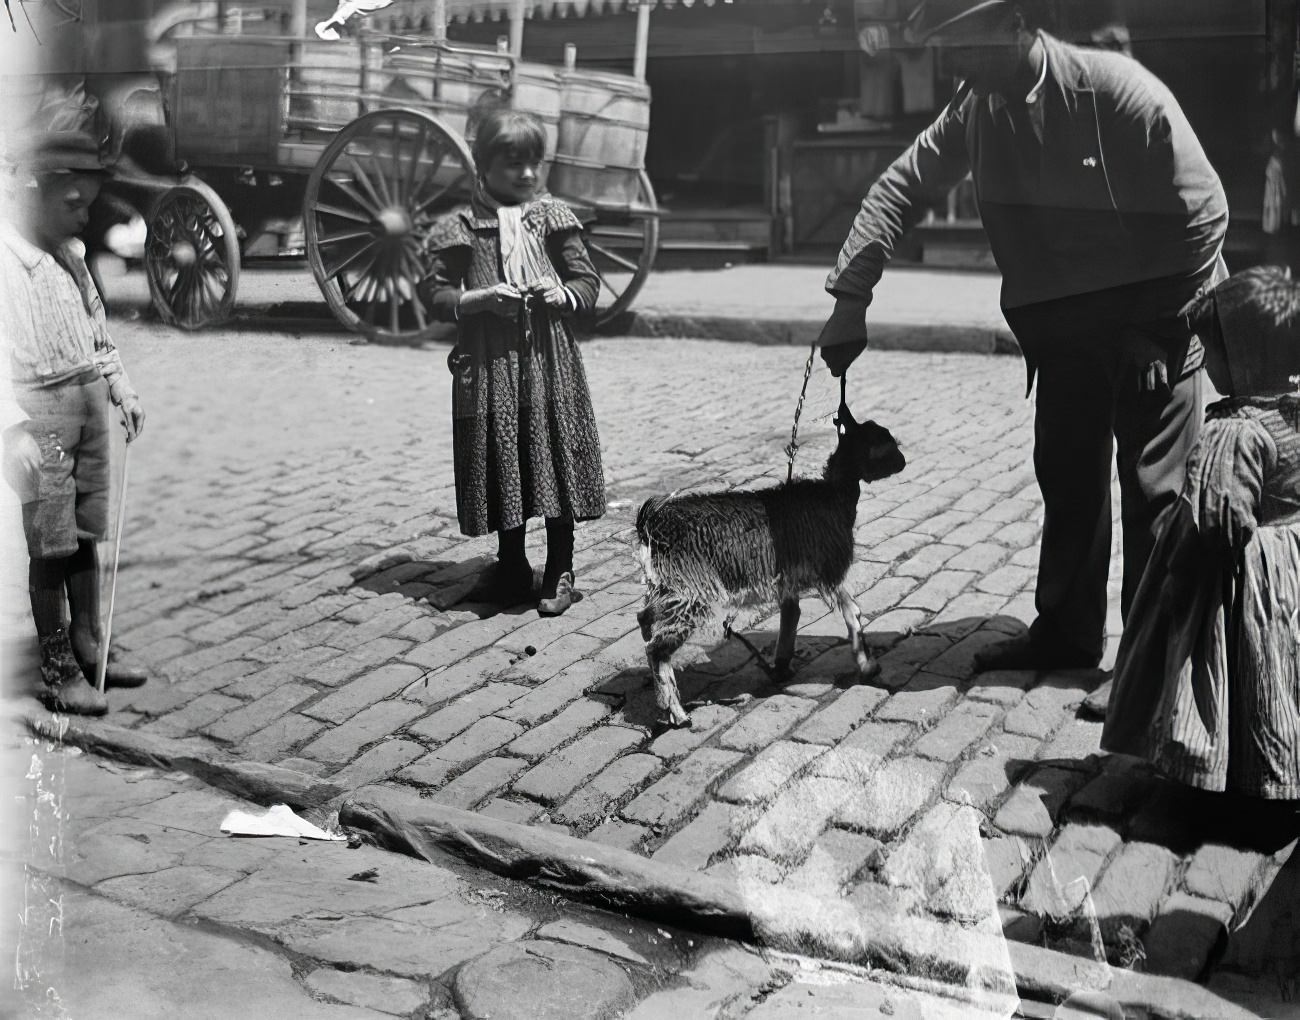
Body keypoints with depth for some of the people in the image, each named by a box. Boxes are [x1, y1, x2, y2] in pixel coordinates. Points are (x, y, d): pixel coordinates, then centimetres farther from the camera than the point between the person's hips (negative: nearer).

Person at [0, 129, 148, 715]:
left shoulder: (70, 253, 11)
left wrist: (121, 390, 14)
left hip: (90, 400, 7)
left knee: (86, 535, 14)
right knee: (51, 547, -2)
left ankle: (88, 646, 26)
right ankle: (58, 673, 7)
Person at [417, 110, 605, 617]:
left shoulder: (553, 217, 7)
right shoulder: (460, 227, 3)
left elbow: (588, 282, 10)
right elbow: (435, 294, 2)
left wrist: (563, 295, -11)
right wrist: (481, 298, -13)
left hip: (549, 359, 1)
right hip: (489, 362, 0)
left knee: (556, 457, 0)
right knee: (501, 464, 6)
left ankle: (560, 571, 12)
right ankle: (512, 568, 21)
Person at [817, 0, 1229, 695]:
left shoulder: (1118, 90, -21)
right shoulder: (976, 109, -4)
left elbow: (1203, 211, -16)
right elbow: (900, 188, 2)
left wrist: (1159, 329, -15)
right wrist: (850, 300, -7)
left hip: (1154, 317, -6)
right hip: (1059, 323, 6)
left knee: (1155, 488, -1)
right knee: (1066, 480, 12)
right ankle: (1066, 634, 25)